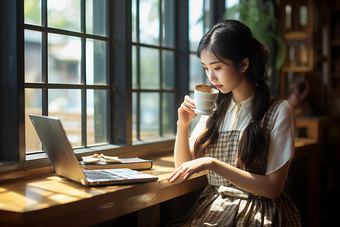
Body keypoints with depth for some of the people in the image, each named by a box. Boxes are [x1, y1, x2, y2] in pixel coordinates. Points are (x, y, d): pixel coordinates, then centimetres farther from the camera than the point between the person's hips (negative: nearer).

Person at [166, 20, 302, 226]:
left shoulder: (279, 111, -6)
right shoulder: (214, 108, 9)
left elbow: (272, 189, -12)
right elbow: (184, 166, 12)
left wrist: (212, 163, -19)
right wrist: (183, 124, -5)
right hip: (211, 208, 4)